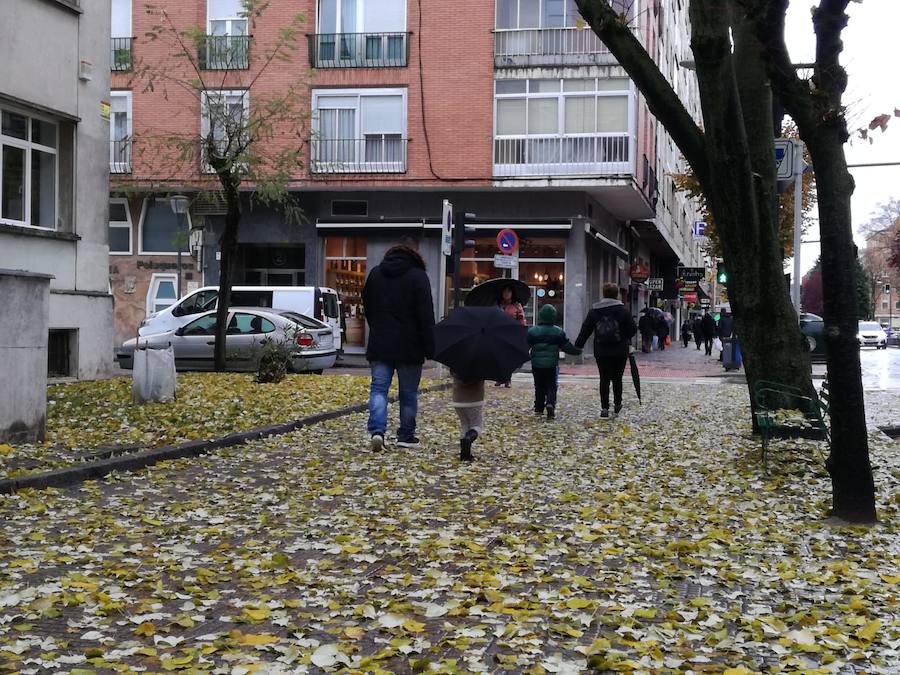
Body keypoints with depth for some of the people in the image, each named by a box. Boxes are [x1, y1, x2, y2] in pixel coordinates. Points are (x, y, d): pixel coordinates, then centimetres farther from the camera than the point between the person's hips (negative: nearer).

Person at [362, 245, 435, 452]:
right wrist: (429, 347, -10)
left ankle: (376, 430, -17)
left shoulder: (375, 273, 9)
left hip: (379, 344, 3)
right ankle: (406, 436, 15)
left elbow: (367, 306, 18)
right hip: (409, 347, -3)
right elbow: (426, 316, -11)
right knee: (409, 393, 8)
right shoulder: (418, 276, -5)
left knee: (378, 388, 3)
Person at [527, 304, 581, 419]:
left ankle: (539, 408, 14)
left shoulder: (532, 331, -3)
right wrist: (578, 350, 21)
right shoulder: (558, 332, -2)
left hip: (537, 364, 1)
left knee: (539, 386, 14)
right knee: (552, 386, 4)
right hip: (552, 365, -1)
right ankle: (550, 403, -20)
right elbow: (567, 347, 3)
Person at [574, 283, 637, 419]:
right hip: (619, 352, -1)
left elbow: (585, 330, 2)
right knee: (617, 378, 13)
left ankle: (604, 407, -1)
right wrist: (625, 337, 15)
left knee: (604, 379, 5)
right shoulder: (622, 310, -5)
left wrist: (578, 345, 7)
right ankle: (617, 404, 24)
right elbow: (633, 329, -5)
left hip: (601, 352, 1)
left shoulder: (594, 311, 2)